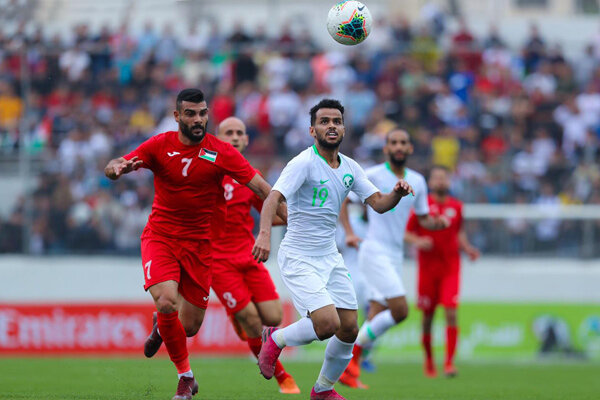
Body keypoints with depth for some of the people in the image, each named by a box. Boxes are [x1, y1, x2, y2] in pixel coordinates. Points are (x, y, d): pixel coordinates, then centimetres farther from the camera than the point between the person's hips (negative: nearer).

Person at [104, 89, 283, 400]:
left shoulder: (220, 152, -7)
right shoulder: (160, 146, -4)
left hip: (199, 243, 1)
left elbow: (261, 187, -8)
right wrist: (117, 168, -32)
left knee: (190, 326, 2)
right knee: (167, 302, -25)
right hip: (160, 236, -1)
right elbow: (113, 168, -6)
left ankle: (160, 326, 42)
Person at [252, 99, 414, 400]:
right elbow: (273, 197, -28)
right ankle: (276, 339, 7)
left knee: (349, 330, 3)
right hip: (298, 259, -7)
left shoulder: (350, 168, 7)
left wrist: (397, 193, -16)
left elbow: (379, 203, 7)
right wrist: (265, 233, -46)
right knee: (328, 323, -22)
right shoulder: (304, 163, -15)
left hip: (330, 258, 7)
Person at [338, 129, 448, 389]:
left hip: (395, 256, 6)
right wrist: (349, 232, -12)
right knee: (400, 310, -18)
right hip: (374, 252, -6)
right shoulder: (372, 176, -5)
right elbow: (342, 200, 1)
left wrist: (437, 223, -4)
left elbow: (423, 218, 19)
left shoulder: (417, 181, 11)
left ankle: (349, 367, 11)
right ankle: (351, 354, -5)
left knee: (376, 320, 4)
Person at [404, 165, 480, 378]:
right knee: (427, 317, 5)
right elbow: (407, 232, 2)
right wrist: (418, 241, -18)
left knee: (451, 313, -13)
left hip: (450, 267, 1)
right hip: (428, 267, -1)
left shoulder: (456, 206, 7)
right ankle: (429, 360, 25)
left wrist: (467, 248, 6)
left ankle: (449, 362, -12)